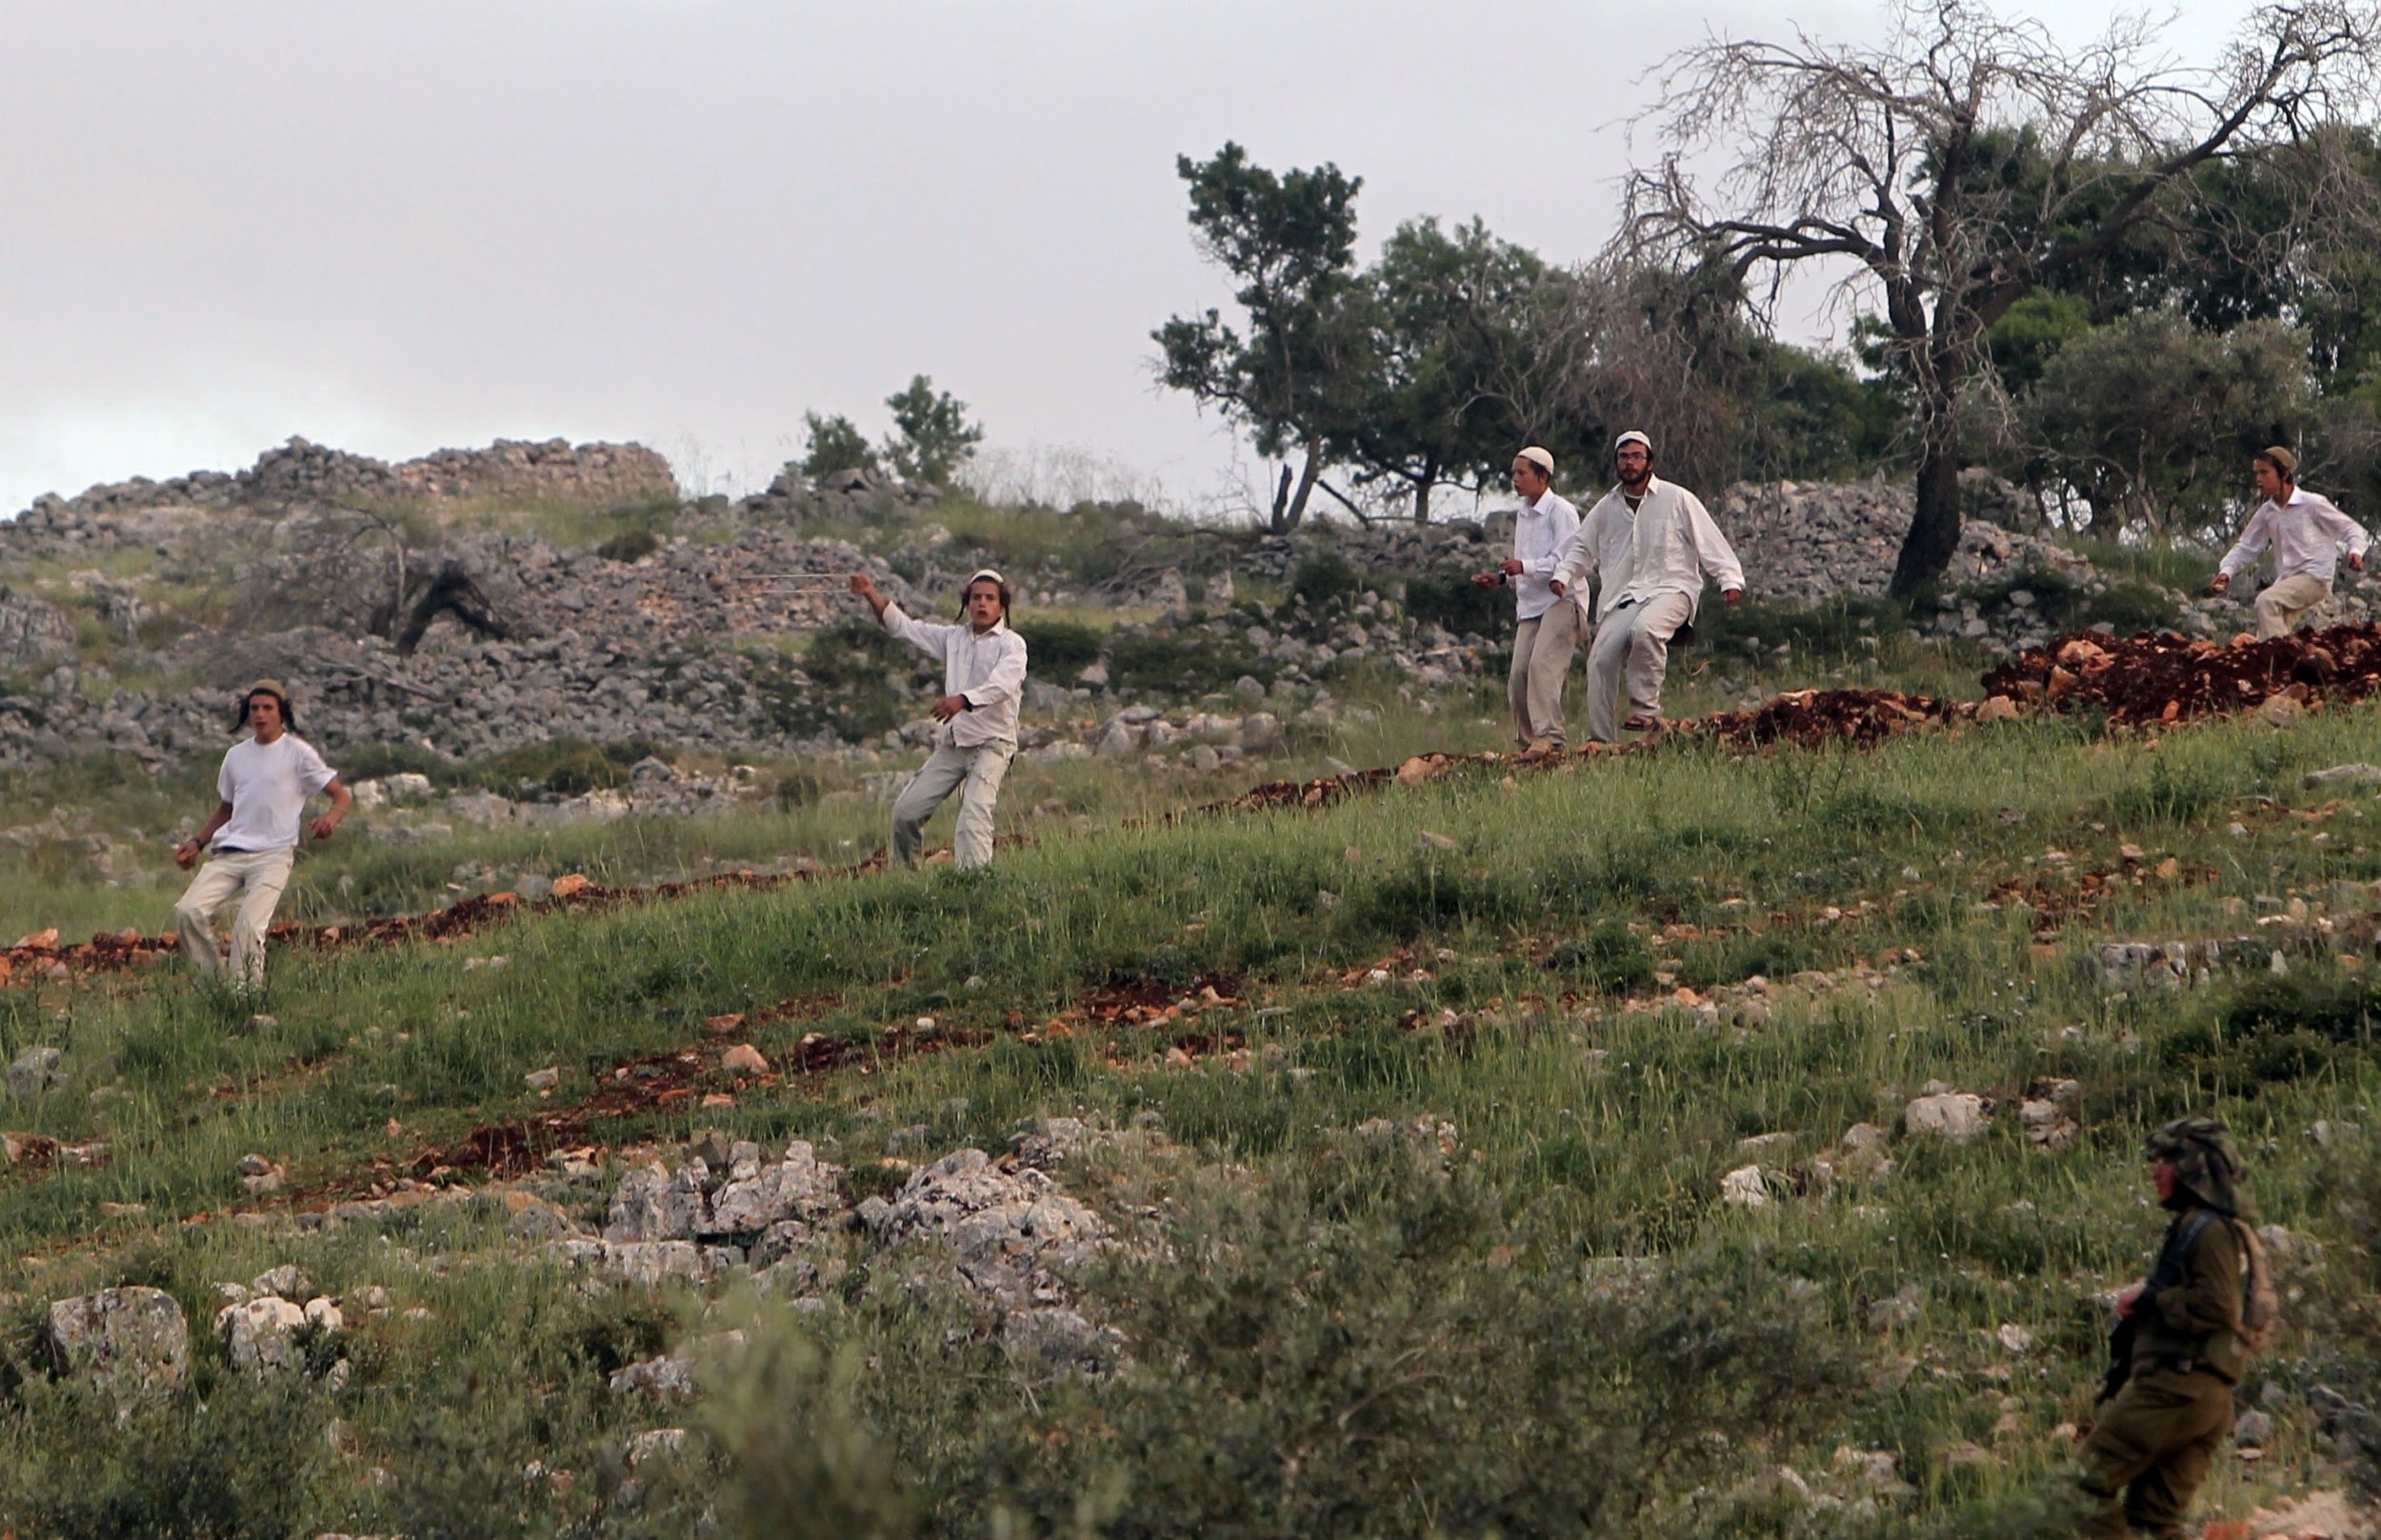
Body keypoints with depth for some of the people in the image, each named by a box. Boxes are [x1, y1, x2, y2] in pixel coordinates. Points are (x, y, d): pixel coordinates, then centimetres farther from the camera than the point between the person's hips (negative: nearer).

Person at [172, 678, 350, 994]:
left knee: (249, 925, -25)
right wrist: (197, 843, 17)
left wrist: (331, 817, -23)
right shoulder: (236, 755, 18)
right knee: (188, 911, -15)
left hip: (273, 854, -5)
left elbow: (342, 797, 0)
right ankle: (214, 985, -7)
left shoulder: (298, 752, 2)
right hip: (229, 853, 5)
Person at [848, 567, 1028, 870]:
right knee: (906, 810, 3)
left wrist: (962, 700, -41)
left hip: (991, 743, -6)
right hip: (951, 742, 6)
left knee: (974, 813, -26)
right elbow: (903, 626, 16)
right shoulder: (953, 638, 15)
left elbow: (1002, 684, -23)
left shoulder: (1011, 644, -5)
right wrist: (871, 594, 1)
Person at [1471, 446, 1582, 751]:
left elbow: (1567, 560, -17)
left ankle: (1547, 735, -27)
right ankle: (1527, 739, 4)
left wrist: (1525, 567, -25)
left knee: (1542, 664, -22)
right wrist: (1502, 578, 12)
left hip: (1560, 601, -8)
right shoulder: (1522, 515, 20)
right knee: (1519, 671, -1)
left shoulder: (1561, 511, -8)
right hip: (1529, 605, 8)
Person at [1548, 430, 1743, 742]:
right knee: (1601, 657, -14)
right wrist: (1564, 575, 10)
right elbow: (1582, 546, 26)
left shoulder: (1677, 499, 4)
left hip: (1670, 590, -4)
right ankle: (1601, 739, -6)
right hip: (1622, 597, 4)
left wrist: (1730, 579, -6)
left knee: (1644, 629, -37)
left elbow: (1710, 541, 3)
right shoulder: (1606, 508, 16)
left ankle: (1646, 707, -28)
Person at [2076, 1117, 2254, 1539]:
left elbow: (2217, 1305, -23)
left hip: (2179, 1388, -10)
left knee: (2092, 1475, -10)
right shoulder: (2190, 1227, 23)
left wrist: (2148, 1298, -12)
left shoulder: (2210, 1231, -9)